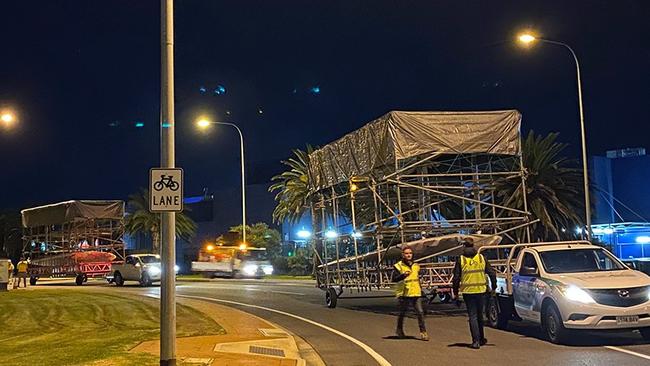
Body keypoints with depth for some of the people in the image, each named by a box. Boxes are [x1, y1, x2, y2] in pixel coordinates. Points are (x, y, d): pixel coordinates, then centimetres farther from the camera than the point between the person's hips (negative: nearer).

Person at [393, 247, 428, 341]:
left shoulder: (416, 266, 13)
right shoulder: (399, 266, -5)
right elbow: (394, 278, -17)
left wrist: (421, 290, 24)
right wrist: (403, 275, -33)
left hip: (416, 294, 4)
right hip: (404, 294, -3)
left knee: (420, 312, -7)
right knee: (402, 313, 10)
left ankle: (423, 332, -3)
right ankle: (399, 330, 32)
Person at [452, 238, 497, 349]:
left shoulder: (461, 260, -3)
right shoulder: (481, 258, 4)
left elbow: (456, 277, -4)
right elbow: (492, 273, 5)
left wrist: (455, 292, 5)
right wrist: (493, 287, 15)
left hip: (468, 291, -2)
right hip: (481, 290, 3)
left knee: (472, 316, 1)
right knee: (479, 315, 17)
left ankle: (476, 341, -4)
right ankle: (481, 339, 26)